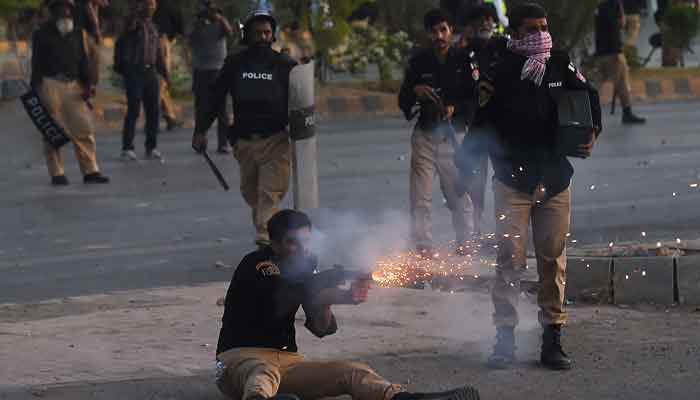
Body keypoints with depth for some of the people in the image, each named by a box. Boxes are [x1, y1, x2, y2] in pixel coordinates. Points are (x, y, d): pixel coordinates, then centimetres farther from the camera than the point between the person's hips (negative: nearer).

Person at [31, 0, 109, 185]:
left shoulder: (77, 34, 17)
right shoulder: (43, 34, 5)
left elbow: (83, 59, 15)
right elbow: (36, 63, 1)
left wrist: (88, 83, 3)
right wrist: (36, 88, -7)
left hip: (73, 86, 4)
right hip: (50, 84, -4)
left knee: (84, 128, -4)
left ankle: (90, 171, -1)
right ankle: (57, 174, 4)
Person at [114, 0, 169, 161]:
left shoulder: (152, 27, 17)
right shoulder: (135, 22, -3)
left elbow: (158, 52, 21)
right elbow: (129, 27, -29)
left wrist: (165, 73, 20)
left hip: (151, 72, 6)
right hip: (134, 71, -6)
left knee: (153, 111, 4)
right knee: (134, 111, -10)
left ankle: (151, 147, 10)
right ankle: (127, 148, -8)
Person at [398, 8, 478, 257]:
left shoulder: (463, 61, -1)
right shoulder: (419, 62, 5)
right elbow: (403, 101, 9)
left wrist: (455, 109, -16)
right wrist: (415, 92, -12)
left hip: (454, 136, -1)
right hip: (425, 136, 1)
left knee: (459, 195, 4)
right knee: (420, 199, -4)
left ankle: (465, 242, 21)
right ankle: (423, 247, 2)